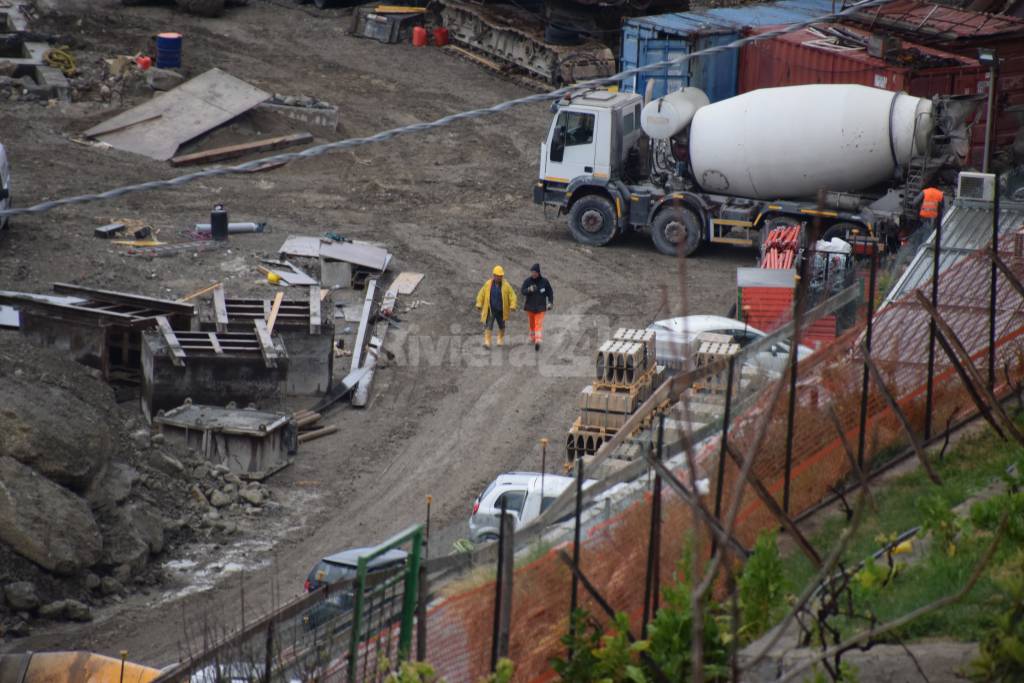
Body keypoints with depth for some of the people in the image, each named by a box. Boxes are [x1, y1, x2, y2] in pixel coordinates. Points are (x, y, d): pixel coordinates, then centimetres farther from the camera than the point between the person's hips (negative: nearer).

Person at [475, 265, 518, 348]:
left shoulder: (506, 285, -5)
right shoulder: (488, 284, -4)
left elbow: (512, 296, -4)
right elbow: (481, 294, 5)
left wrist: (512, 307, -14)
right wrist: (479, 305, 3)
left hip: (501, 311, 1)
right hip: (490, 310, -1)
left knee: (501, 326, 17)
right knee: (488, 326, -12)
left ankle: (501, 340, 38)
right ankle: (487, 342, -15)